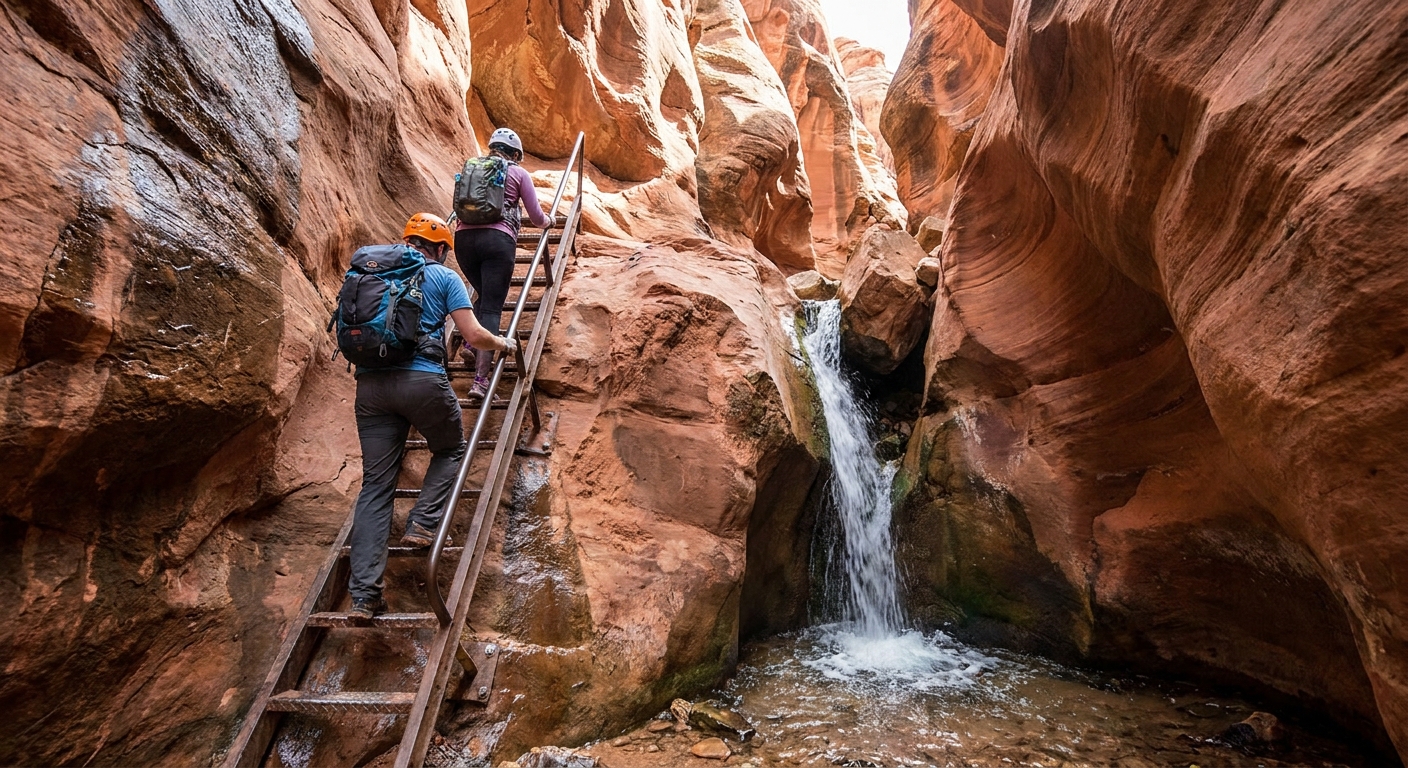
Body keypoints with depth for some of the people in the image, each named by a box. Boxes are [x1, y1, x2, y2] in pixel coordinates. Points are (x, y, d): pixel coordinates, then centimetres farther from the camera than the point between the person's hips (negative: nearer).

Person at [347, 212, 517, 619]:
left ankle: (364, 594, 4)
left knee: (375, 484, 6)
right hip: (422, 380, -4)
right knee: (450, 450, 24)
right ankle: (422, 524, 8)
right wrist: (504, 344, 19)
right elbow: (473, 336, 0)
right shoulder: (444, 276, 8)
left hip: (370, 383, 5)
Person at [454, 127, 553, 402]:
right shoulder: (519, 173, 14)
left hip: (464, 237, 4)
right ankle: (480, 379, -16)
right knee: (492, 307, -7)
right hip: (497, 238, -4)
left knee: (484, 296, 25)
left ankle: (470, 346, 7)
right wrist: (548, 221, 36)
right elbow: (537, 217, 14)